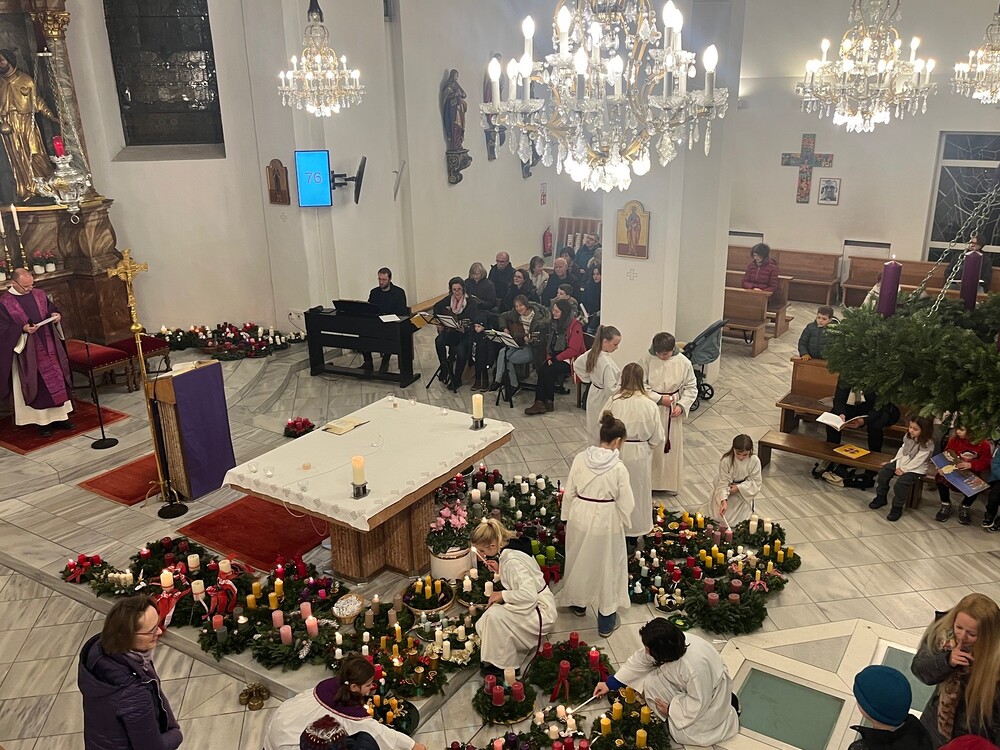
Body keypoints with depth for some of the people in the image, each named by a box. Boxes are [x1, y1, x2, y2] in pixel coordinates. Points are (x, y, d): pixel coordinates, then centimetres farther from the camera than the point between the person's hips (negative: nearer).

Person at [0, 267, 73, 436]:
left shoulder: (39, 294, 6)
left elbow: (53, 309, 18)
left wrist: (56, 316, -5)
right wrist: (23, 329, -25)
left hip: (49, 346, 5)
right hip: (28, 352, -5)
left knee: (57, 380, 8)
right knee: (37, 386, 1)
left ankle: (60, 416, 19)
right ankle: (42, 421, 13)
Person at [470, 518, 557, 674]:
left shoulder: (512, 560, -26)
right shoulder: (514, 546, 1)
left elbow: (529, 594, -33)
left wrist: (502, 595, -20)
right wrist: (500, 570, 1)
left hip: (541, 613, -10)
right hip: (538, 604, 10)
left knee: (494, 615, -22)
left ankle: (503, 665, -6)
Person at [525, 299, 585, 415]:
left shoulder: (574, 325, -11)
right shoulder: (555, 323, 13)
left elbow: (573, 350, -16)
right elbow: (550, 344, 18)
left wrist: (555, 359, -16)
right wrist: (549, 357, -1)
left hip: (570, 360, -6)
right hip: (555, 358, 7)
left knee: (548, 371, -26)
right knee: (542, 370, -22)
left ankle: (549, 402, -9)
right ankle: (540, 402, -25)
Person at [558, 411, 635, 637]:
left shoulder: (580, 459, -10)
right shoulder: (618, 468, -20)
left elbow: (569, 493, -2)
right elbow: (625, 502, -12)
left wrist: (568, 517, 12)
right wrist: (623, 523, 6)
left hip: (580, 517, 4)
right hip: (606, 521, -3)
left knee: (579, 561, 24)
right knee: (606, 567, 13)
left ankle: (578, 603, 47)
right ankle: (606, 621, 26)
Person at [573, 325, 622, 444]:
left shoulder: (592, 353, -5)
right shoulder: (606, 363, -31)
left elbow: (577, 364, 12)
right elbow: (611, 389, -27)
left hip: (594, 395, 9)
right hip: (603, 400, -9)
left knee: (595, 430, 22)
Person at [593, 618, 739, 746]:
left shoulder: (695, 667, -43)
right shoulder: (670, 643, -23)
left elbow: (699, 703, -28)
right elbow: (639, 661, -9)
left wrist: (671, 709, -15)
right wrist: (610, 684, -4)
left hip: (710, 695, -6)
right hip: (689, 687, 6)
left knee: (682, 733, -8)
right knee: (651, 683, -12)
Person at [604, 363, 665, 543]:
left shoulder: (613, 402, -16)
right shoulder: (649, 405, -15)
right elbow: (658, 437, -7)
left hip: (617, 452, 0)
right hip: (640, 454, 0)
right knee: (637, 491, 18)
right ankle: (633, 533, 31)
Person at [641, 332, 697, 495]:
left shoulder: (683, 363, -8)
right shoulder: (647, 360, -11)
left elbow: (691, 387, 0)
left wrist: (681, 405, -13)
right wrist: (659, 398, -17)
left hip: (672, 411, 1)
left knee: (672, 446, 11)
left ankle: (670, 484, 27)